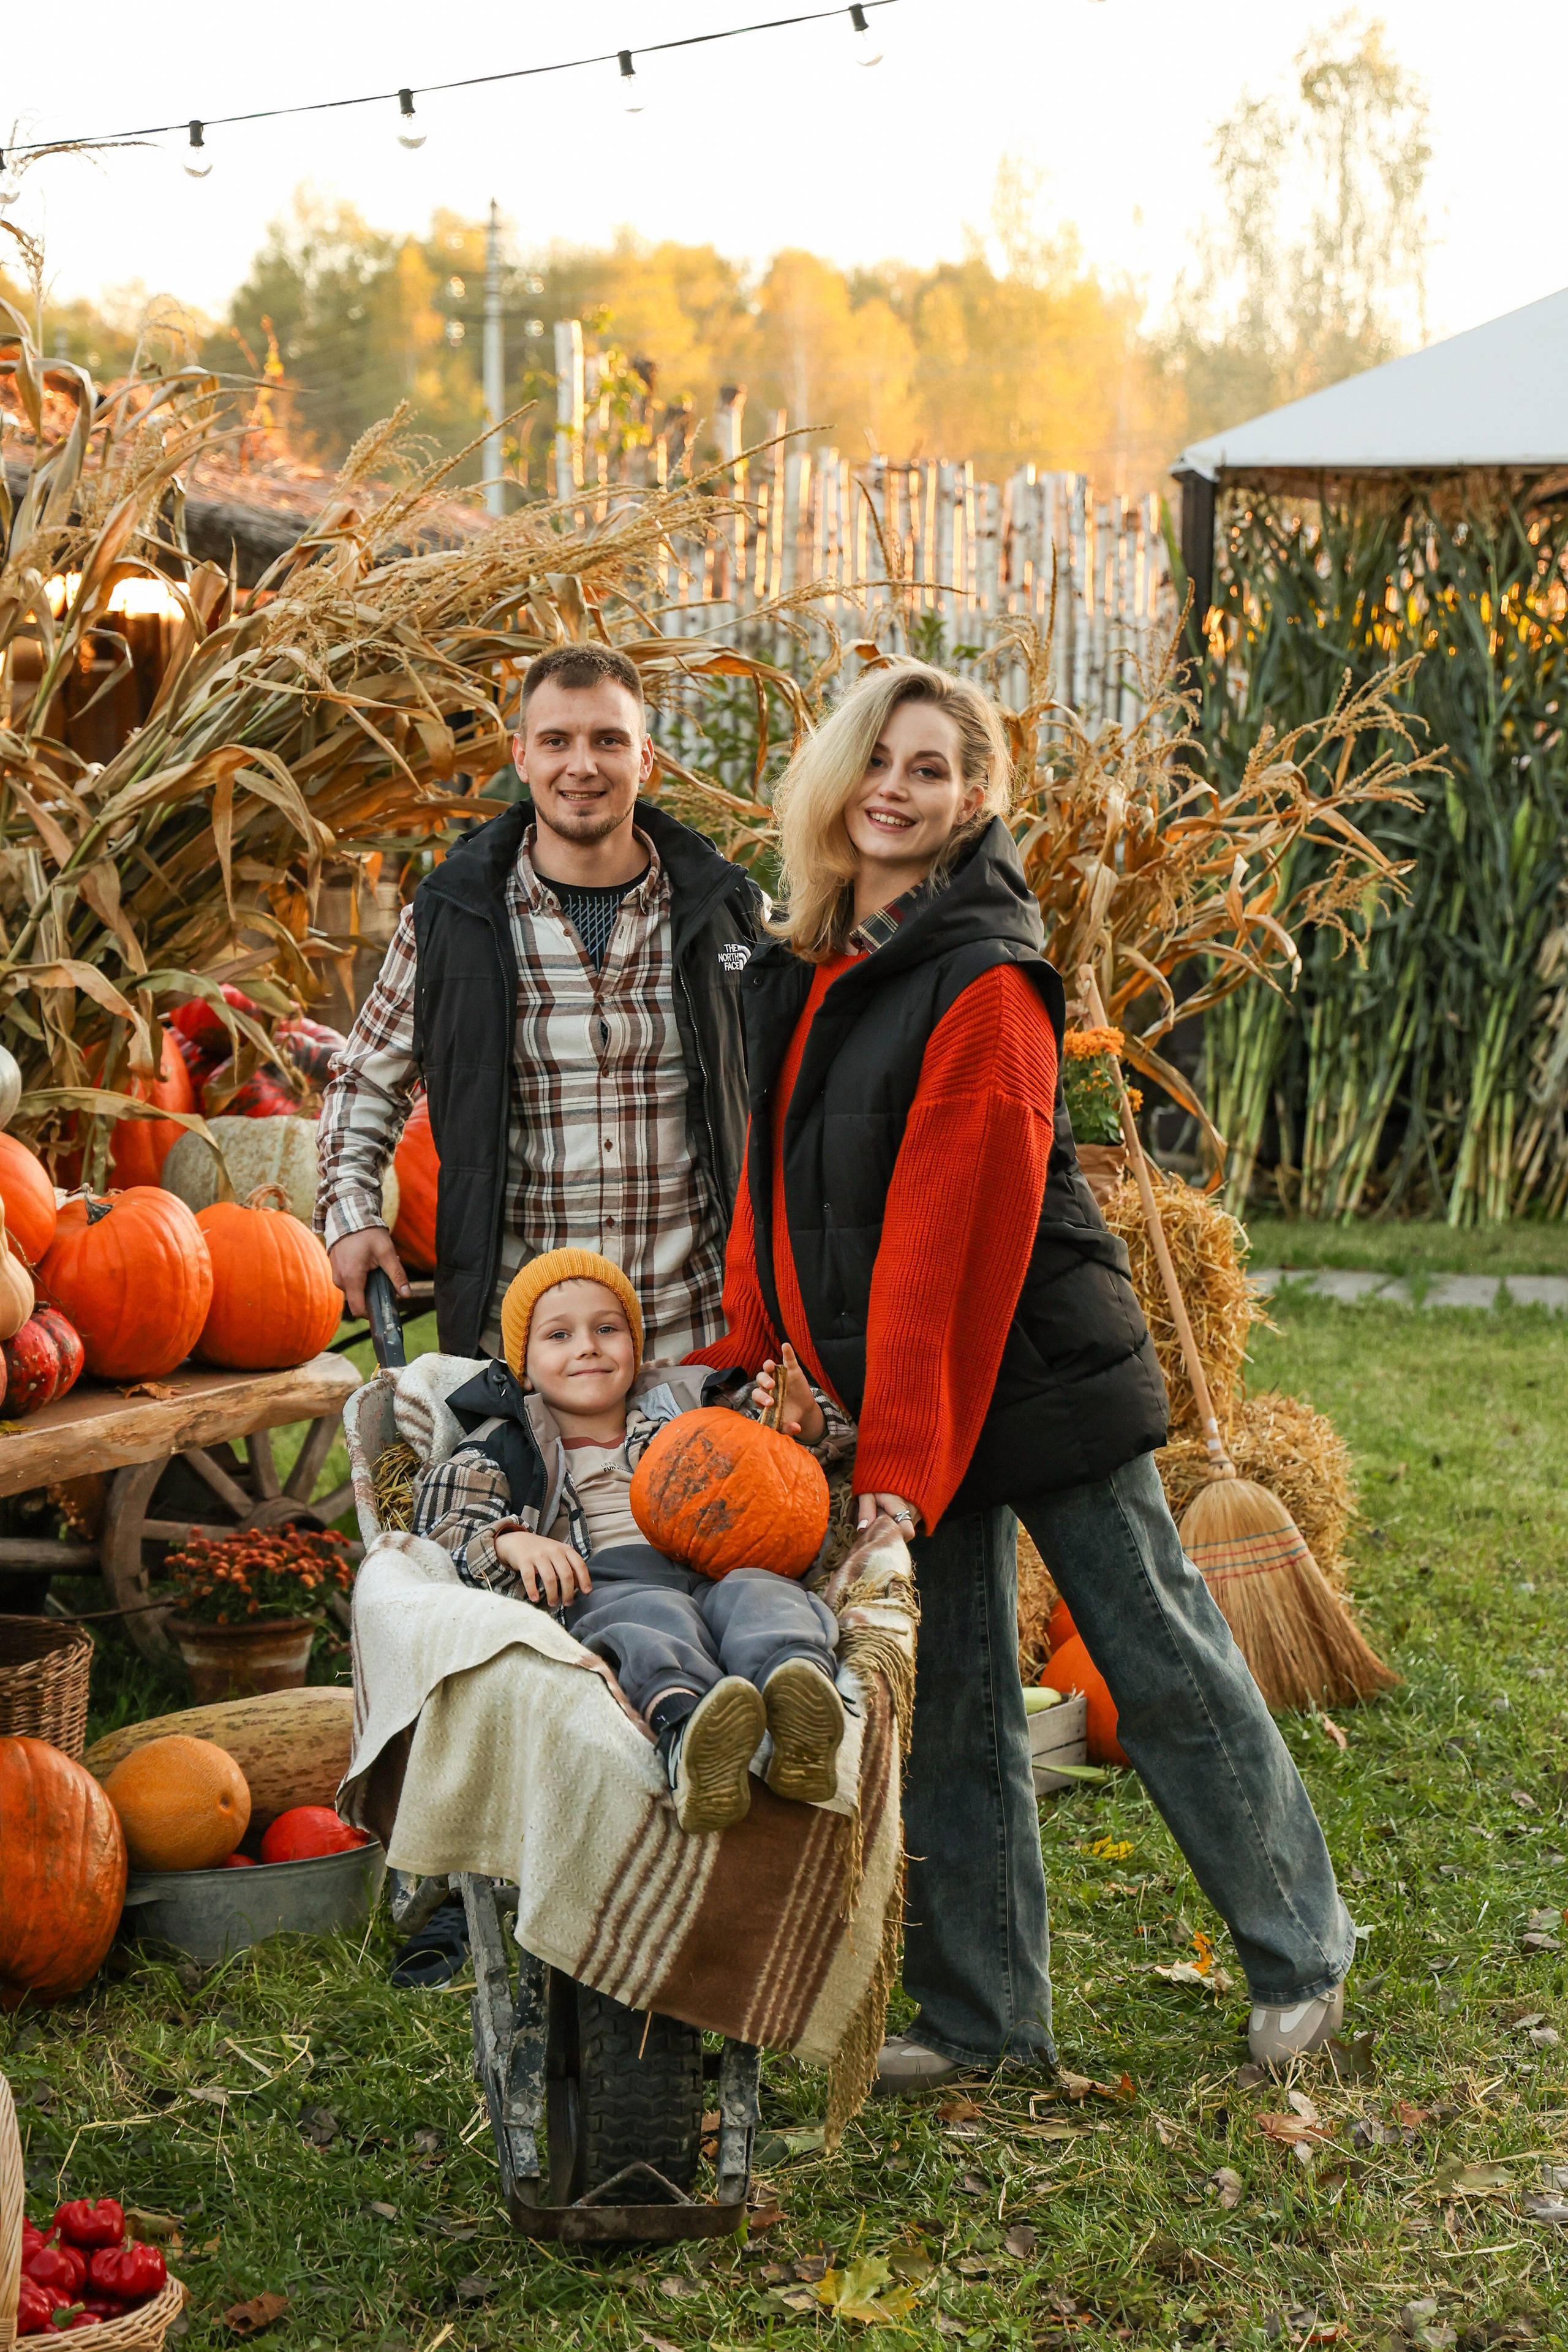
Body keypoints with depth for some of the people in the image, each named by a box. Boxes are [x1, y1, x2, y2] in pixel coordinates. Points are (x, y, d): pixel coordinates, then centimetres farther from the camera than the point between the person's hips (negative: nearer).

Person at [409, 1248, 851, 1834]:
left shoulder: (683, 1407, 33)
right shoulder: (509, 1446, 24)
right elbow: (443, 1519, 10)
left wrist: (805, 1425, 11)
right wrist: (510, 1542, -11)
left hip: (718, 1569, 3)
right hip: (602, 1583, -3)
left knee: (761, 1595, -33)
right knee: (652, 1619, -39)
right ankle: (688, 1727, -74)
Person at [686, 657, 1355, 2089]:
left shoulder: (983, 981, -16)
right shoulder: (804, 972, 8)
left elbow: (950, 1236, -20)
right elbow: (776, 1193, 15)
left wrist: (903, 1455, -22)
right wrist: (741, 1361, 6)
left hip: (1034, 1373, -7)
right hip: (903, 1394, 7)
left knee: (1163, 1671, 5)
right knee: (948, 1706, 9)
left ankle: (1300, 1950, 23)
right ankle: (984, 2016, 19)